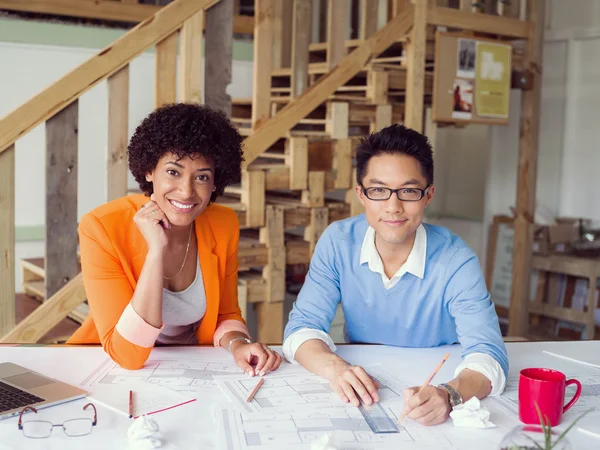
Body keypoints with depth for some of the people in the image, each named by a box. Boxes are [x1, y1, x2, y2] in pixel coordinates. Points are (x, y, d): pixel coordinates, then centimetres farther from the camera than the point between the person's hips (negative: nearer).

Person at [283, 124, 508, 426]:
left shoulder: (456, 262, -16)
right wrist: (334, 367, -30)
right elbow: (303, 325, -8)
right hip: (361, 398, 1)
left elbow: (487, 352, -24)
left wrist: (449, 395, -46)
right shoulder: (337, 242, -8)